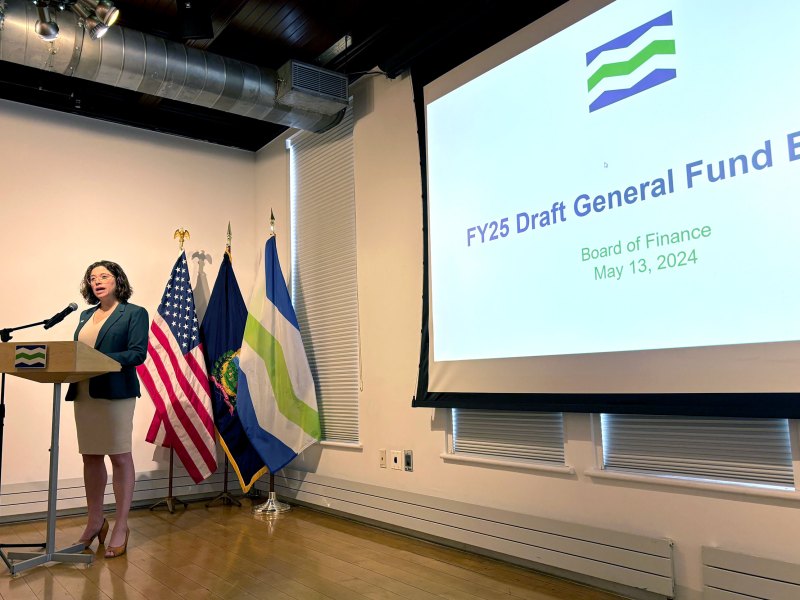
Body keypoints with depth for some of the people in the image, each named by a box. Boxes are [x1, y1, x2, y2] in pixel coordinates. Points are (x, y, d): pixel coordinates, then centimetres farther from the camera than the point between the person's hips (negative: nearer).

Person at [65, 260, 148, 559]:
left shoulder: (134, 313, -1)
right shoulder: (86, 315, 18)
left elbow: (138, 353, -12)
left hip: (115, 393, -6)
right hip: (83, 394, 7)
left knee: (120, 456, 0)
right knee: (91, 457, 12)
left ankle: (121, 526, 9)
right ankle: (95, 522, 26)